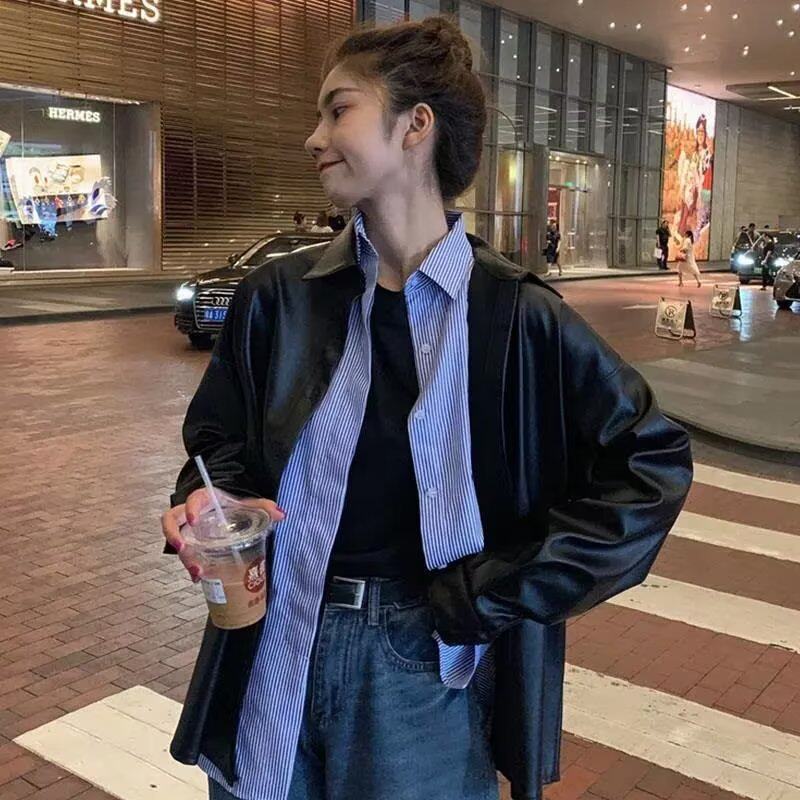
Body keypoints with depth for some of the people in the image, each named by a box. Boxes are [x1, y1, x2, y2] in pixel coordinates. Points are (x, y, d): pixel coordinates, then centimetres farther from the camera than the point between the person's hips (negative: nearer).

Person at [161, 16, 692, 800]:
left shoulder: (514, 315, -12)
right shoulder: (278, 296, -3)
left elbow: (652, 459, -8)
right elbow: (221, 438, 8)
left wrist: (500, 590, -11)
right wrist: (211, 502, -15)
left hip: (423, 664, -2)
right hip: (273, 654, 3)